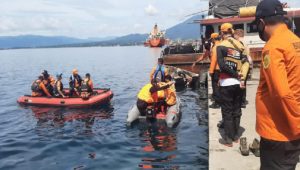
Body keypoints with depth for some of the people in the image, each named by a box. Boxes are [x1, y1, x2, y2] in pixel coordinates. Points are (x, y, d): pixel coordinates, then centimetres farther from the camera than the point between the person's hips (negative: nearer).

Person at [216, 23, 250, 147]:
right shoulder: (239, 45, 7)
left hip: (226, 83, -5)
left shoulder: (221, 46, -7)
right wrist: (241, 77, -7)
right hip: (238, 82, 5)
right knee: (237, 110, 15)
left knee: (227, 111, 3)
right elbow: (246, 62, -2)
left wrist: (236, 75, -8)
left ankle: (228, 139, 9)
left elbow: (222, 65, -16)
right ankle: (235, 136, 25)